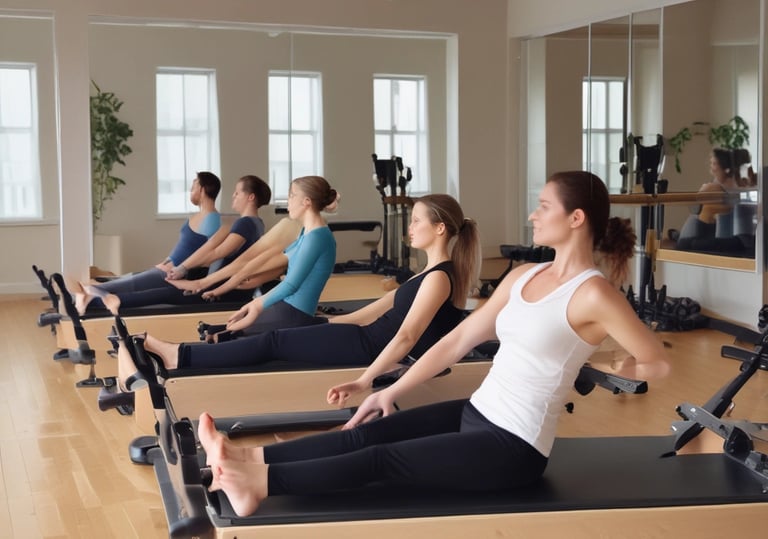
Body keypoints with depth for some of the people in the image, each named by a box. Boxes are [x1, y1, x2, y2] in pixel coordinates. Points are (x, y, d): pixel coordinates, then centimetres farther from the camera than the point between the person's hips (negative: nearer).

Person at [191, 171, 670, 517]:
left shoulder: (593, 294, -16)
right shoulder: (523, 277, 8)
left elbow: (658, 364, -13)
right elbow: (459, 340, 9)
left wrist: (588, 364, 1)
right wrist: (392, 391, 8)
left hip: (513, 448, -7)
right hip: (477, 414, 7)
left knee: (382, 458, -14)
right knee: (367, 433, -6)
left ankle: (261, 484, -17)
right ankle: (253, 458, -12)